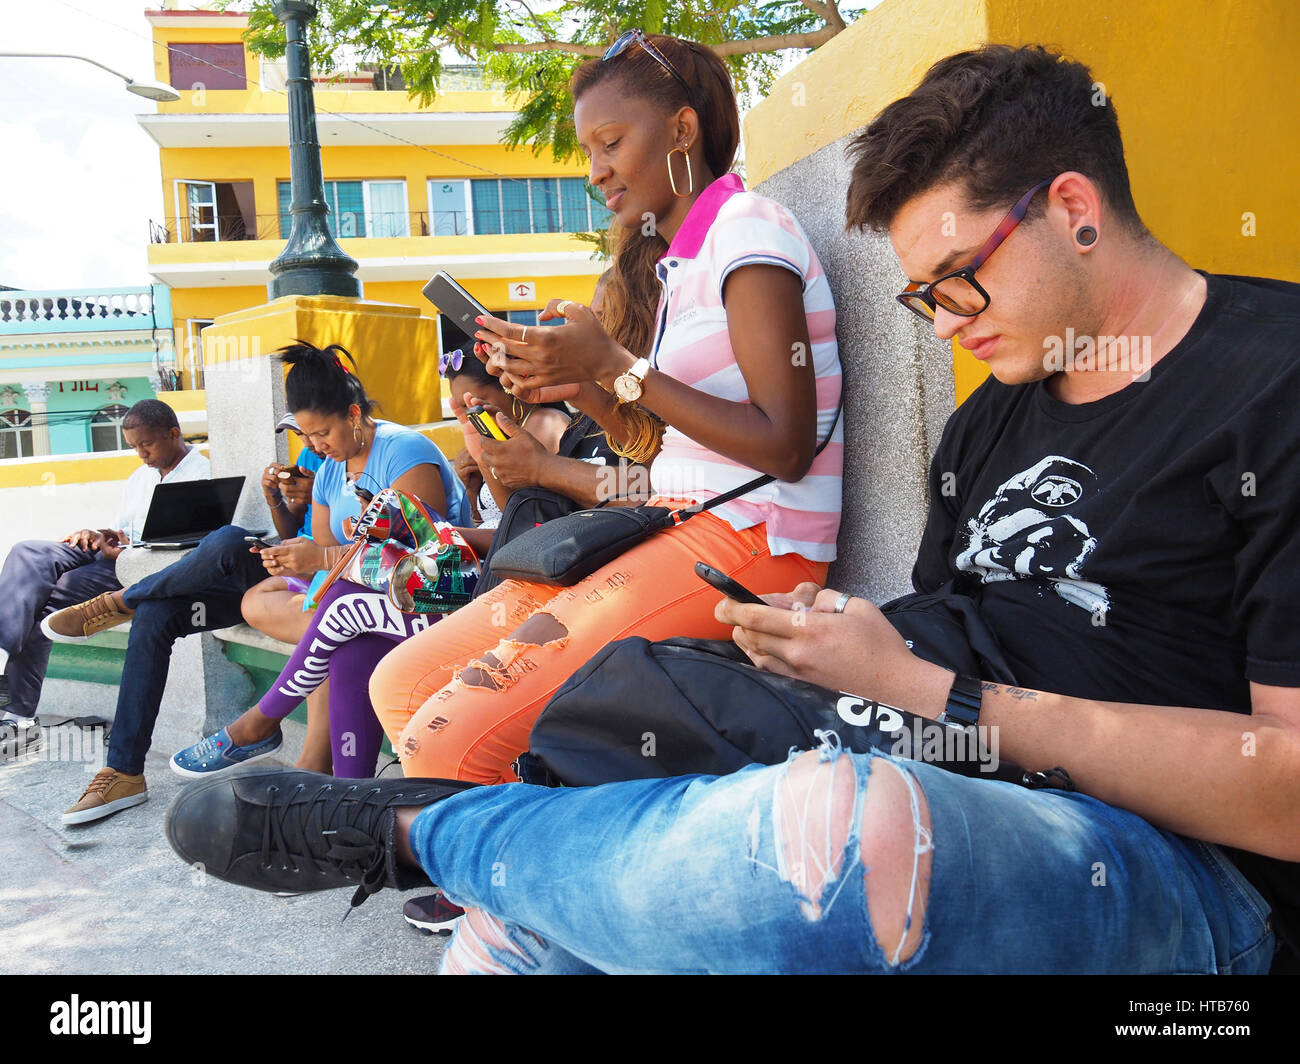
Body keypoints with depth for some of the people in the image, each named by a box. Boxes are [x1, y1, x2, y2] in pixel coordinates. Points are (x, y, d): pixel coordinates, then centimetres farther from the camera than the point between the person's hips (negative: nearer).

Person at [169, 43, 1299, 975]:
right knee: (524, 910, -10)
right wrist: (832, 638, -4)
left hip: (1184, 878, -6)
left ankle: (409, 827, -15)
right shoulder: (988, 423, 16)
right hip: (953, 829, 7)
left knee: (839, 829, -40)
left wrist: (917, 685, -18)